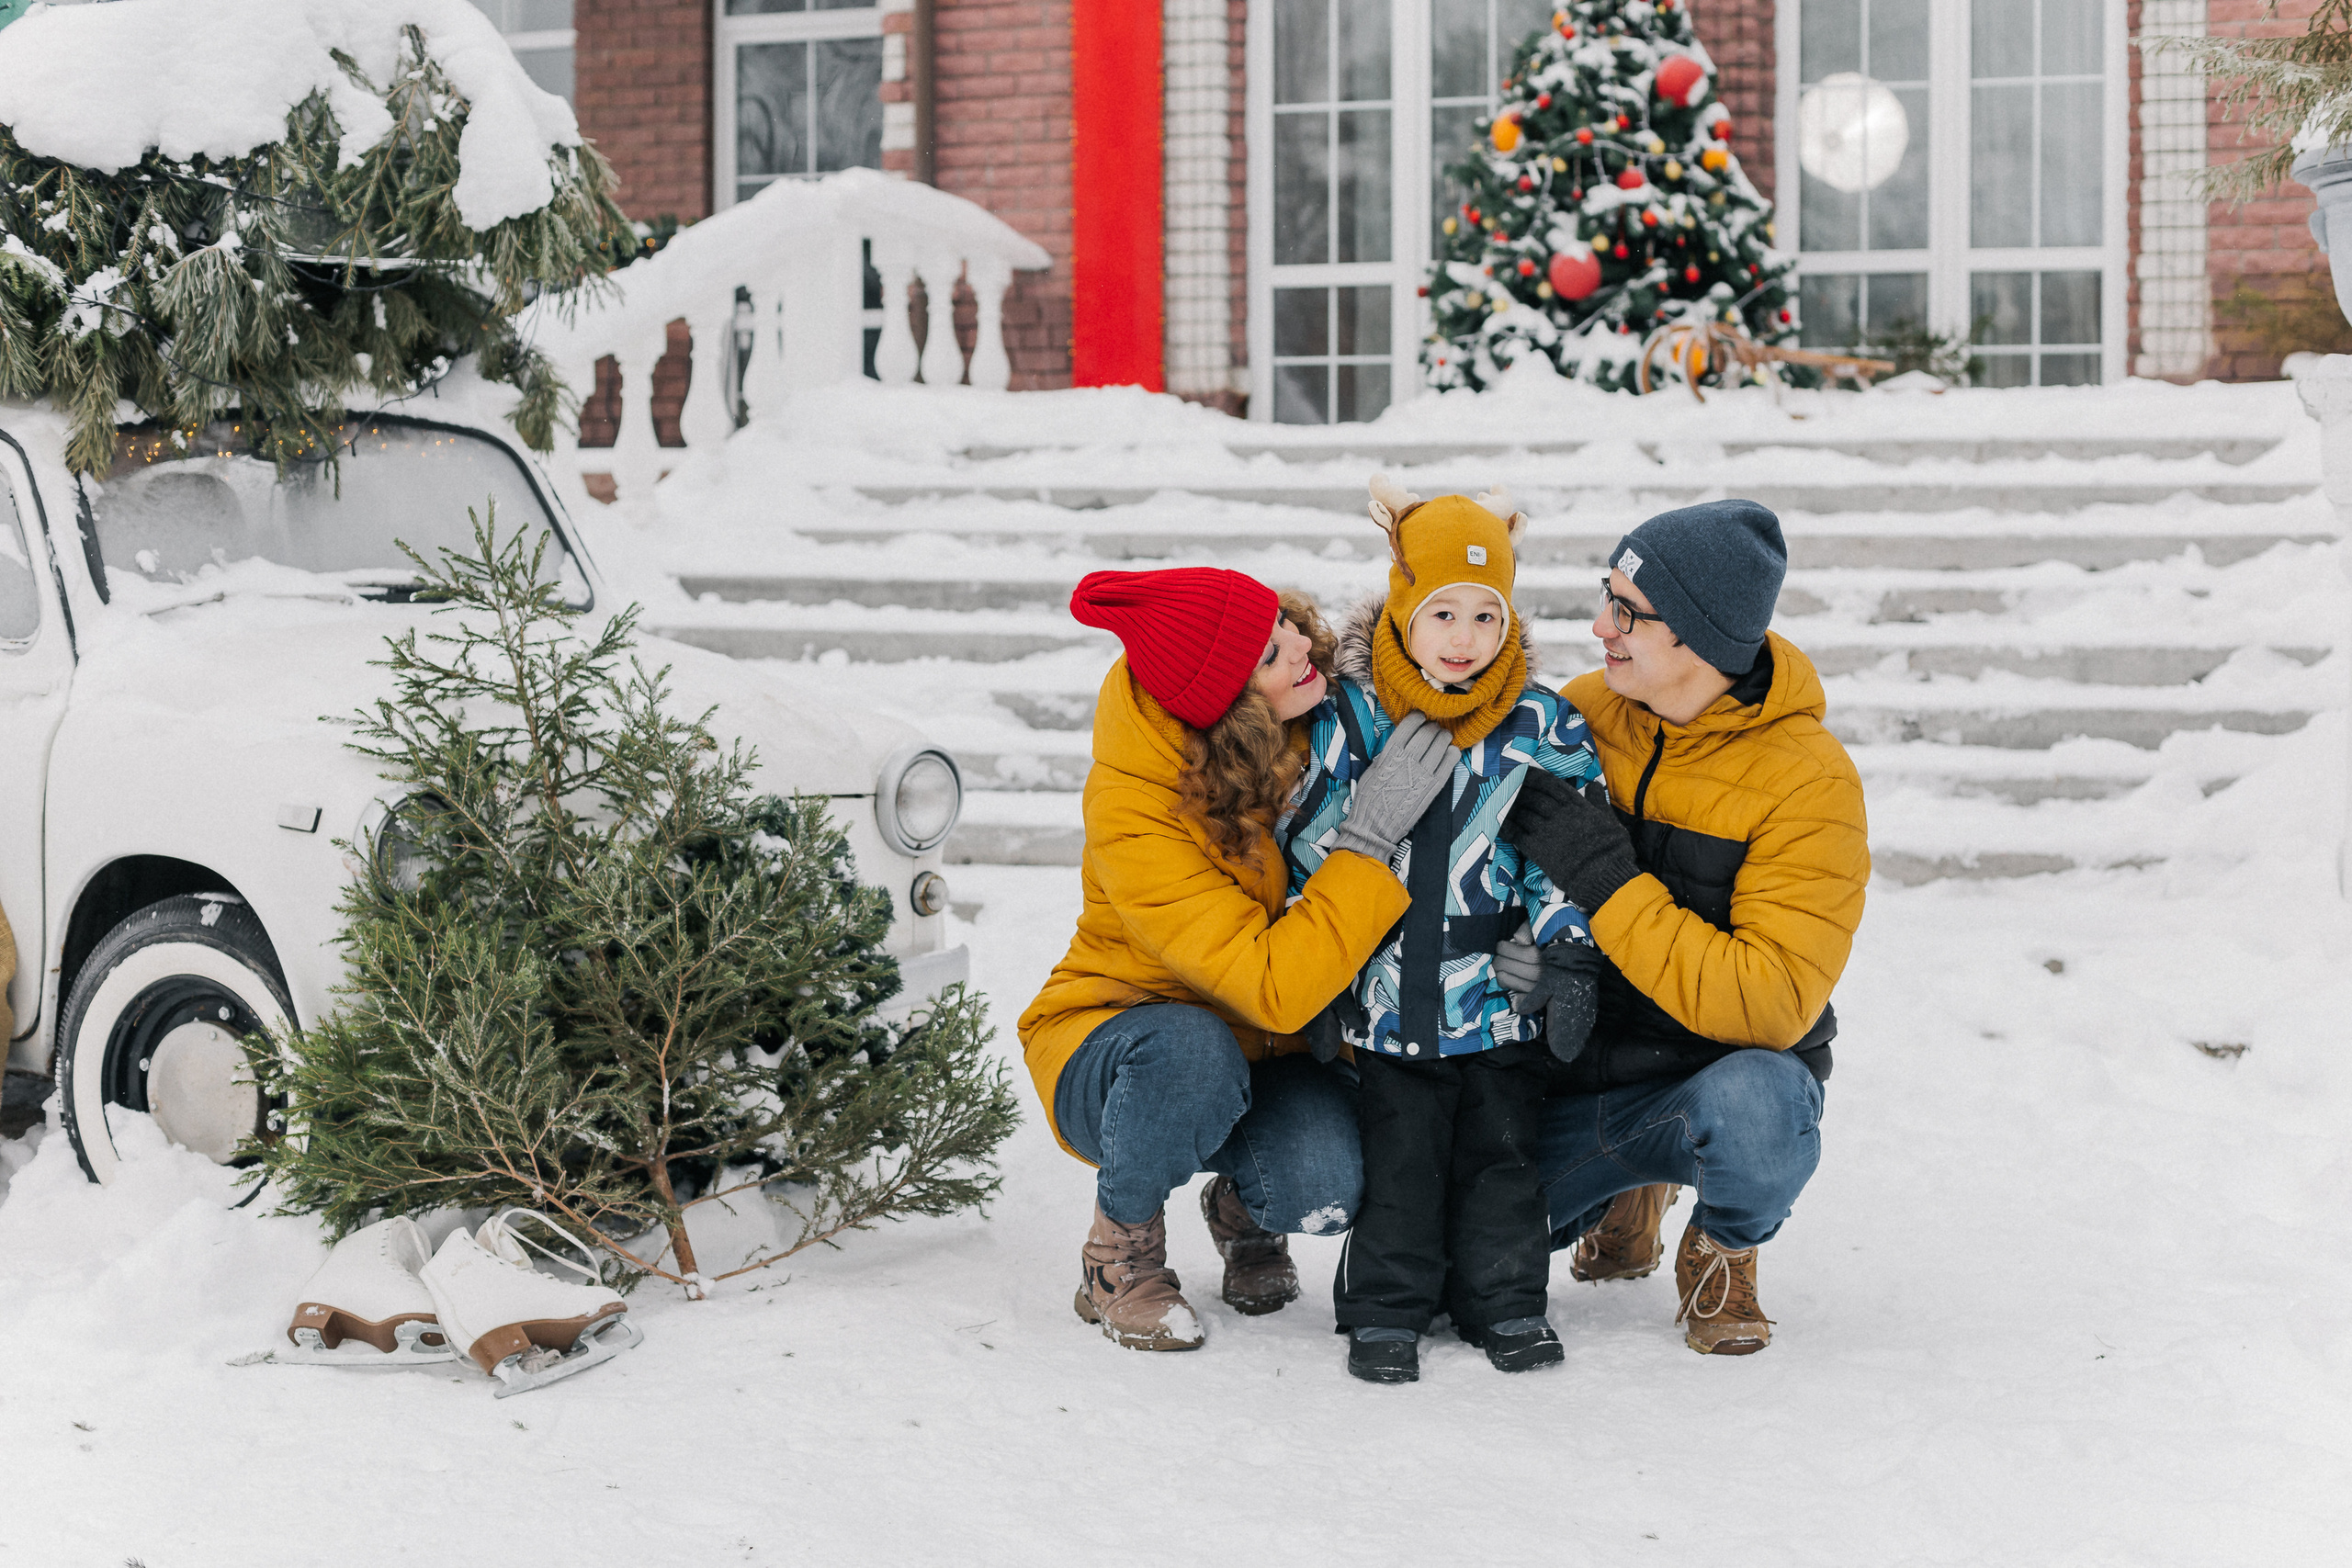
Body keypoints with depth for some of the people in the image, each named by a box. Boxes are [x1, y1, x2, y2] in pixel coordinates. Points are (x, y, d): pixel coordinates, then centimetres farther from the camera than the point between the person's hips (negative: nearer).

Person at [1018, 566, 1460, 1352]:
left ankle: (1242, 1205, 10)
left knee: (1326, 1185, -29)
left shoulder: (1318, 715, -14)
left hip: (1268, 1054, 4)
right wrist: (1369, 842, -37)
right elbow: (1277, 990, -35)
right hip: (1113, 1048, -4)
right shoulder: (1133, 816, -30)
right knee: (1191, 1050, -39)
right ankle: (1121, 1253, -10)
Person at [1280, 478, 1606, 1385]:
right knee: (1397, 1158, 4)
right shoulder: (1350, 721, -4)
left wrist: (1571, 957, -9)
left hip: (1500, 992, 1)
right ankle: (1386, 1310, 17)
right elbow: (1306, 851, 4)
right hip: (1391, 995, -1)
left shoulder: (1541, 729, -3)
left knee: (1500, 1153, 9)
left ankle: (1505, 1301, 23)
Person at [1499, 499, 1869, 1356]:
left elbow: (1771, 1002, -26)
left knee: (1756, 1106, -39)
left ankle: (1723, 1250, 0)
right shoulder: (1580, 711, -4)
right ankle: (1627, 1194, 20)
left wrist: (1606, 881, -30)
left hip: (1714, 1073, -4)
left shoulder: (1810, 779, -18)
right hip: (1570, 1077, 4)